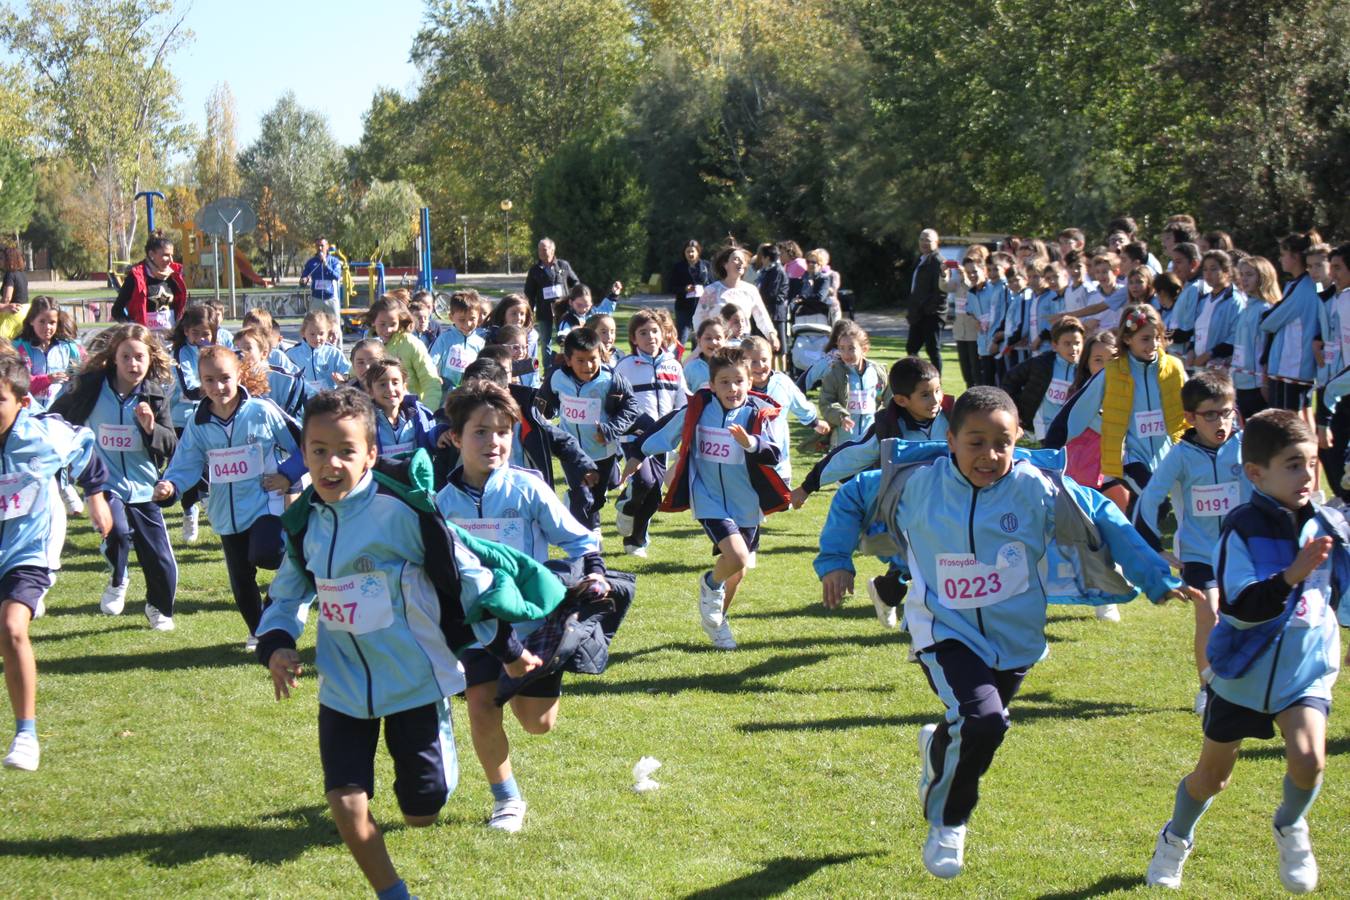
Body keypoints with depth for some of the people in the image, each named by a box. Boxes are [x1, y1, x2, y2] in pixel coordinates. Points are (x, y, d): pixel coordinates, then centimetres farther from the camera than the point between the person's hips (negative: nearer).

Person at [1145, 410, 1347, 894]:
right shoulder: (1243, 528, -21)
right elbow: (1240, 607, -30)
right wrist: (1294, 575, -40)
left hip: (1305, 670, 2)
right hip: (1244, 671, -2)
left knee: (1308, 758, -22)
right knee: (1212, 775, 14)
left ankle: (1290, 827, 12)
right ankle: (1176, 840, 45)